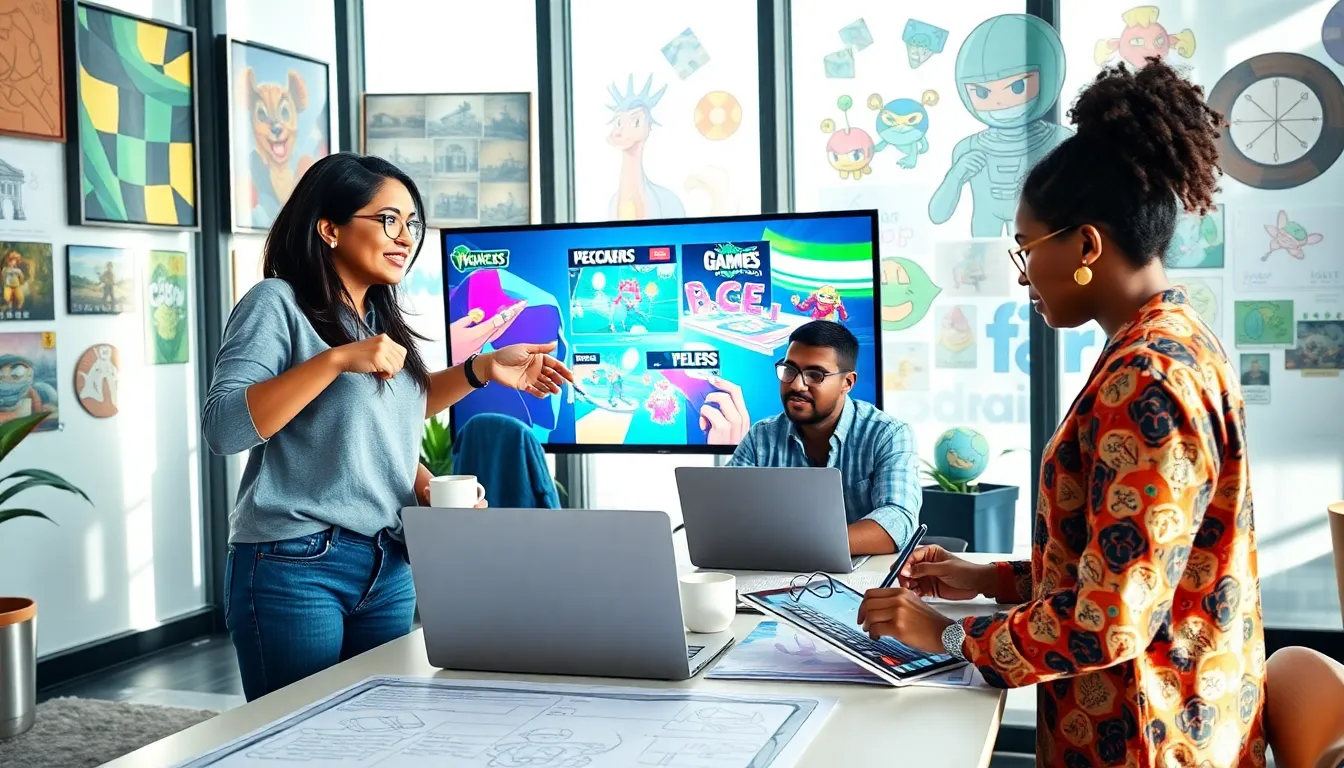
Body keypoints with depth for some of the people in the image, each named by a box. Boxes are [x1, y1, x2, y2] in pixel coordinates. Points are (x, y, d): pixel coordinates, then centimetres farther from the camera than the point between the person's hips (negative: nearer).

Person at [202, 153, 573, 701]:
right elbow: (222, 428, -19)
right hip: (294, 566, -7)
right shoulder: (277, 303, -8)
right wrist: (337, 359, -24)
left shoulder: (382, 317, 12)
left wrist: (483, 369, 13)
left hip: (389, 568, 7)